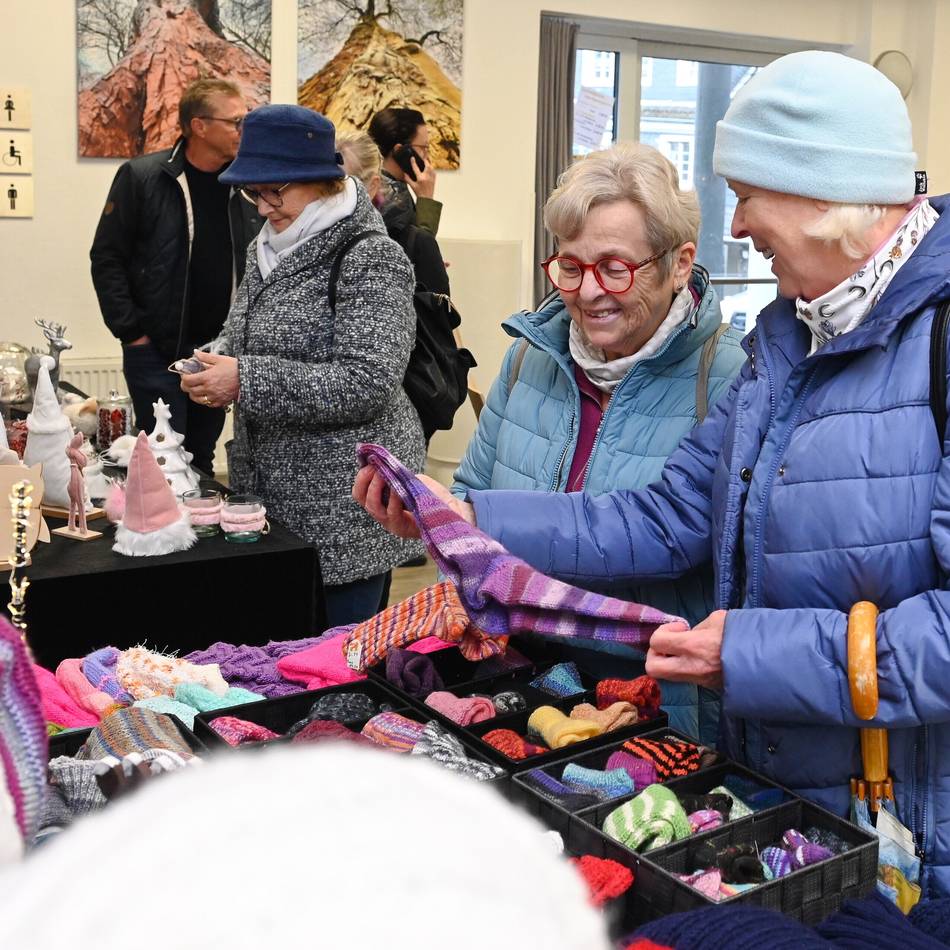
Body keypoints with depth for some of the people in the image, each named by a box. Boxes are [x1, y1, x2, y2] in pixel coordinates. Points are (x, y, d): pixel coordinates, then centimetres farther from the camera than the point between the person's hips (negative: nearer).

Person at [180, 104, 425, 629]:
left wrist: (246, 380, -23)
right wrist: (216, 360, -2)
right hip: (271, 492, 8)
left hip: (343, 505, -8)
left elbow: (367, 384, -23)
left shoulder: (370, 258, -15)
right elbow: (241, 332, 22)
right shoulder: (268, 248, 10)